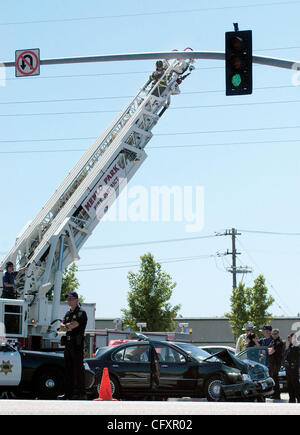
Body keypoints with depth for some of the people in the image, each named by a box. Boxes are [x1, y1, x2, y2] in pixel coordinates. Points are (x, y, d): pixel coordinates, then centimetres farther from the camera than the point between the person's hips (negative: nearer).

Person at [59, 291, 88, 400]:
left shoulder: (81, 312, -6)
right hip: (68, 343, 9)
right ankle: (69, 392, 15)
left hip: (77, 343, -9)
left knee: (78, 368, -8)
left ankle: (81, 393, -7)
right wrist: (67, 327, -11)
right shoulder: (68, 313, 19)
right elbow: (62, 326, 9)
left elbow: (74, 324, -19)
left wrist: (67, 326, -3)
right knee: (68, 369, 10)